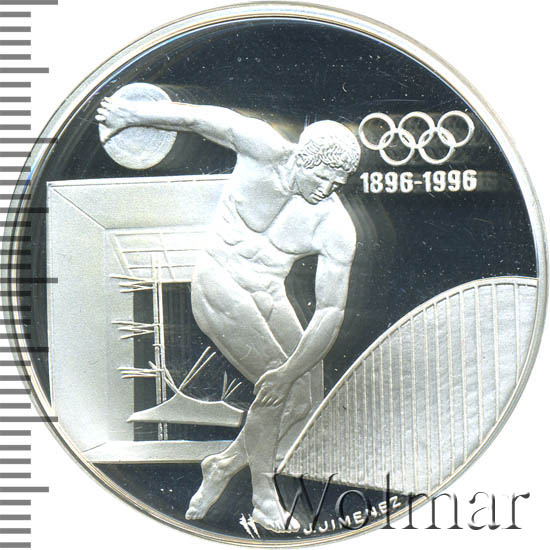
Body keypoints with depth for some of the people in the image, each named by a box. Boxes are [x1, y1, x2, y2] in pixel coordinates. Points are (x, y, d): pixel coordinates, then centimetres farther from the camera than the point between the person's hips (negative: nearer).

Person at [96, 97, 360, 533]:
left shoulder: (337, 228, -13)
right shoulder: (266, 150, -18)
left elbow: (331, 311, -16)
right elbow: (203, 118, -12)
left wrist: (291, 370, -21)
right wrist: (133, 114, -6)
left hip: (268, 297, 5)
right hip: (219, 284, -5)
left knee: (299, 404, 0)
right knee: (274, 390, -16)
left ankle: (225, 465, 22)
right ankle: (264, 499, 2)